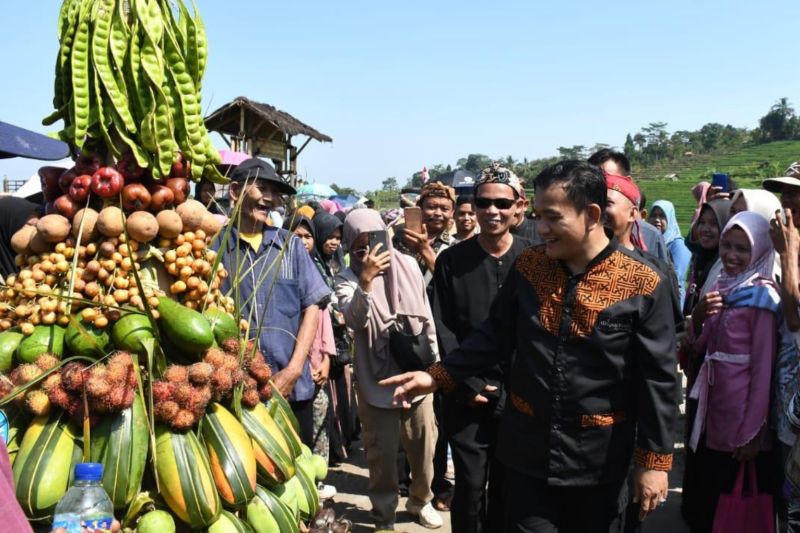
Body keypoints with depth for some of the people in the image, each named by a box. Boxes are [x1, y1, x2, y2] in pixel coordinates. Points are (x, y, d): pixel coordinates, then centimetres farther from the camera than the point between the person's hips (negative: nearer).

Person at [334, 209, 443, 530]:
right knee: (382, 452, 6)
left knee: (423, 444, 15)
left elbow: (426, 316, 8)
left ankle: (420, 500, 39)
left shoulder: (408, 266, -1)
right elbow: (354, 319, -26)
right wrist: (366, 281, -39)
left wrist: (434, 360, 10)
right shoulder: (348, 279, -8)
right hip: (376, 380, -2)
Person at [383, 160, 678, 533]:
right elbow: (495, 336, 6)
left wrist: (654, 460, -9)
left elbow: (658, 379, -10)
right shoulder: (527, 266, -2)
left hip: (598, 457, -2)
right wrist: (438, 376, -3)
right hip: (527, 447, 2)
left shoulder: (644, 285, -13)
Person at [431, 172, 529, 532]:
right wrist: (470, 384, -9)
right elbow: (443, 327, -2)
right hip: (466, 395, 0)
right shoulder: (451, 260, 0)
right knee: (470, 485, 3)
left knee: (506, 485, 12)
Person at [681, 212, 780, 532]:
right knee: (700, 497, 18)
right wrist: (698, 315, -11)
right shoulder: (721, 286, 7)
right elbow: (700, 346, 10)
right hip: (713, 402, 7)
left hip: (742, 414, -7)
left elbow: (763, 367, -16)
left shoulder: (762, 295, -14)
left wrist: (754, 432, -16)